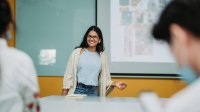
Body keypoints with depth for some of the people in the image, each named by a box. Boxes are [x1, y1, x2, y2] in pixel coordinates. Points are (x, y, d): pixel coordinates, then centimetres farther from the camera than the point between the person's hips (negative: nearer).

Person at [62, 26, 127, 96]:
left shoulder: (102, 56, 9)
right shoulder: (77, 52, 4)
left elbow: (105, 78, 13)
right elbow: (69, 75, 3)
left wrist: (115, 84, -5)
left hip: (94, 92, 2)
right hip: (78, 90, -2)